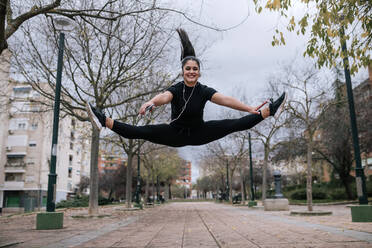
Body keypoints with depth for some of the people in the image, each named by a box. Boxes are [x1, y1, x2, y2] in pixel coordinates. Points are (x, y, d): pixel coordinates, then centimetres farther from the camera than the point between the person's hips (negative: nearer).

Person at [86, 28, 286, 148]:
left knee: (234, 125, -13)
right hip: (176, 134, -1)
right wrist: (151, 102, -63)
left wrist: (250, 108, -36)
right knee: (142, 132, -22)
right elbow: (164, 97, -39)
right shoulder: (176, 89, -16)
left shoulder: (204, 90, -11)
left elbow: (225, 99, -24)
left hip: (199, 133, 2)